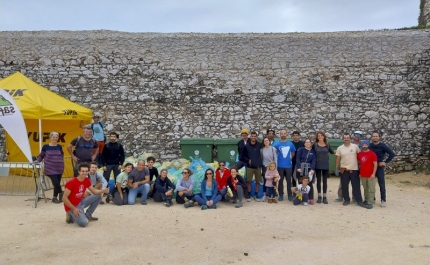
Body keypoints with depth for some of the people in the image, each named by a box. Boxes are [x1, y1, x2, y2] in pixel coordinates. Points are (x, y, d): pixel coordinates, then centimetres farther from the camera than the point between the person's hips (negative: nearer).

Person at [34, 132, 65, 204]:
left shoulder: (59, 147, 7)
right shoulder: (45, 147, -1)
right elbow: (41, 155, 9)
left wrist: (61, 162, 10)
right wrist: (37, 160, -7)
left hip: (59, 168, 4)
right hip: (50, 168, -3)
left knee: (57, 183, 7)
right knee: (56, 183, -13)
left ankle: (55, 197, 23)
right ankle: (61, 193, 13)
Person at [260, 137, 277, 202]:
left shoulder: (273, 149, -3)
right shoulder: (262, 150, 0)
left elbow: (275, 158, -2)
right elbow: (260, 159, 4)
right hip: (265, 167, 0)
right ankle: (264, 195, 10)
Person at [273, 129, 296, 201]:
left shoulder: (290, 144, 2)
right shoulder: (277, 144, -4)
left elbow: (293, 153, 14)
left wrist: (290, 158, 9)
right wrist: (278, 158, -2)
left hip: (288, 165, 1)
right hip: (280, 165, -1)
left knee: (289, 181, 6)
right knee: (280, 181, 7)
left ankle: (290, 195, 16)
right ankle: (281, 195, 16)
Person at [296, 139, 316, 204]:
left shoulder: (313, 151, 7)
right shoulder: (301, 149, 2)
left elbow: (313, 161, -1)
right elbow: (297, 159, -4)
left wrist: (312, 169, -14)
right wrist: (298, 167, -15)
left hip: (309, 169, 1)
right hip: (301, 169, -1)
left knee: (309, 183, 0)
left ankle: (311, 199, 4)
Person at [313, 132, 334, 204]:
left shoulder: (327, 145, 3)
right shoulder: (315, 145, -3)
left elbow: (332, 152, 12)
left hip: (326, 165, 1)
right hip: (318, 165, -1)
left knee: (325, 181, 6)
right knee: (318, 181, 6)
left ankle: (324, 197, 13)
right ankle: (319, 196, 15)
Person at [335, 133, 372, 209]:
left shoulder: (355, 147, -2)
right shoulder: (340, 148, 0)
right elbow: (337, 159, 4)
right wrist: (336, 169, 3)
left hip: (354, 169, -1)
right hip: (344, 170, 1)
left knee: (356, 186, 2)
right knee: (344, 186, 6)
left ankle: (359, 201, 9)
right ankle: (346, 200, 20)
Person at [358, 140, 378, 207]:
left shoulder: (372, 153, -7)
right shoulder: (359, 154, 7)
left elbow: (375, 164, -8)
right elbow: (359, 163, 19)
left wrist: (373, 174, -13)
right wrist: (359, 173, 15)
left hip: (370, 175, -5)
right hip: (362, 175, 5)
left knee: (371, 189, -1)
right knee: (365, 189, 14)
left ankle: (370, 202, 2)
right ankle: (366, 200, 24)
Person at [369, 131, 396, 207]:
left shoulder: (383, 146, -7)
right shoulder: (369, 146, 4)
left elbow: (392, 154, -11)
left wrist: (385, 162, -12)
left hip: (380, 167, -4)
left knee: (382, 185, -1)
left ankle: (383, 200, 7)